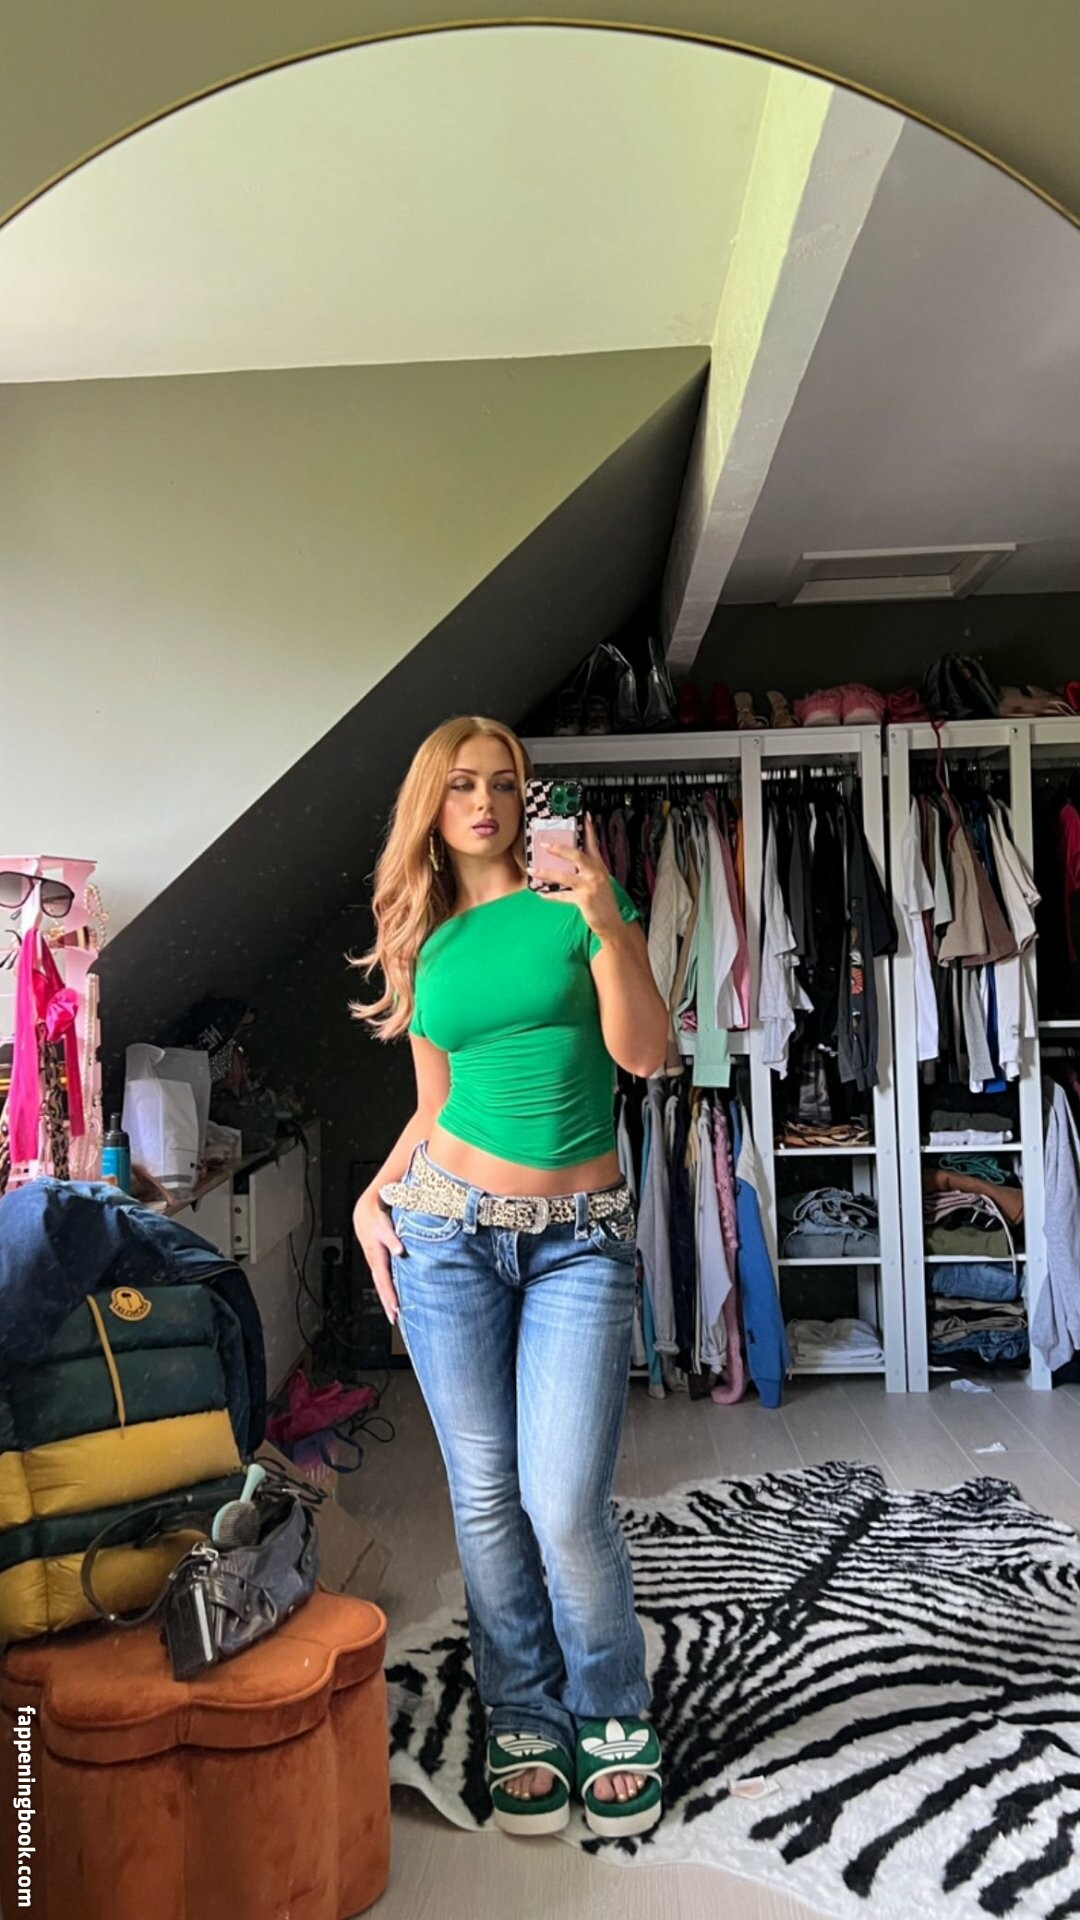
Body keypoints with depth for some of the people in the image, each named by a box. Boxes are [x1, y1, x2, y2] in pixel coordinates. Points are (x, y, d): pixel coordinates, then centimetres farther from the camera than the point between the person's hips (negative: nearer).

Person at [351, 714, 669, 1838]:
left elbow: (644, 1053, -9)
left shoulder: (578, 898, 1)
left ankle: (611, 1717, 21)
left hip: (582, 1236, -2)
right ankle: (523, 1721, 28)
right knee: (485, 1496, 8)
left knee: (566, 1503, -6)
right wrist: (376, 1193, 1)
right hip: (450, 1226, 3)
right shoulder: (424, 943, 11)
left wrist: (606, 923, -20)